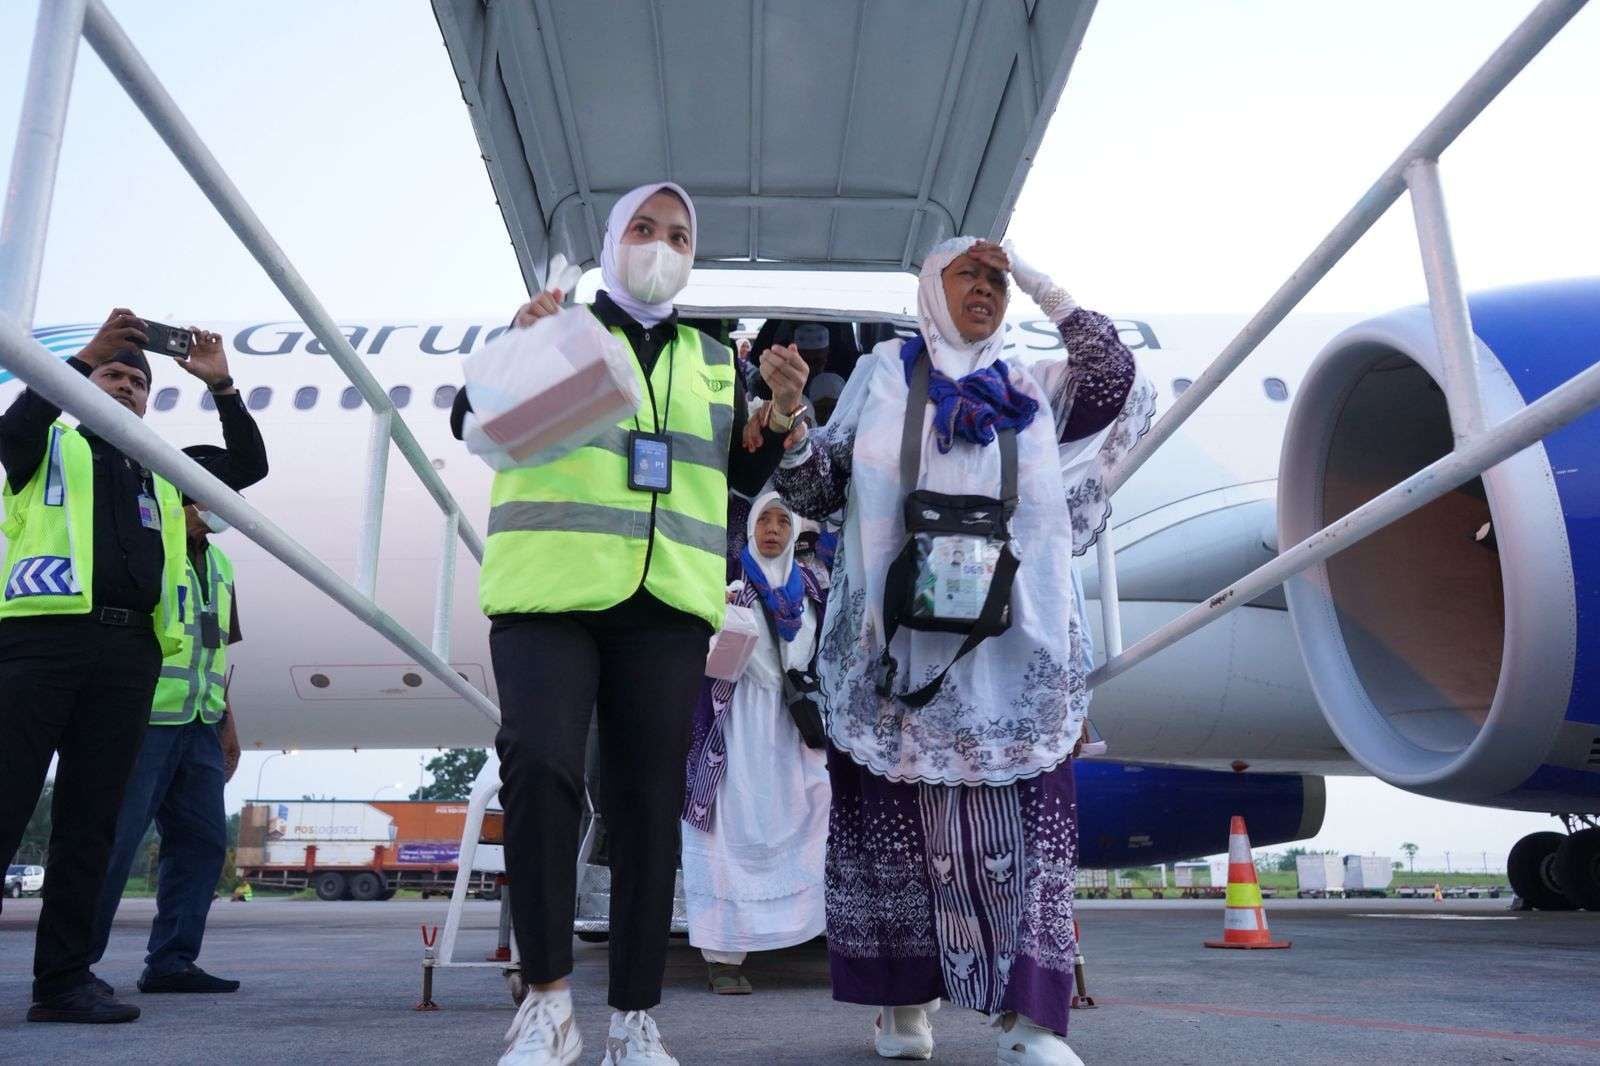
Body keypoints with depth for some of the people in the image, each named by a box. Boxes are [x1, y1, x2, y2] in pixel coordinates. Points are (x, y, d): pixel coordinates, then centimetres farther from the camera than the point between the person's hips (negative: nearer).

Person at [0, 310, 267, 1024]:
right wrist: (86, 357, -13)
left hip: (129, 652, 4)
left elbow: (249, 464, 22)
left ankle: (63, 979, 6)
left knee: (91, 821, 3)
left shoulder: (162, 473, 26)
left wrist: (221, 386, 11)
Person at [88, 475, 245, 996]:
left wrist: (227, 721, 20)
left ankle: (170, 961, 10)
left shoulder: (218, 564, 21)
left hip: (198, 728, 8)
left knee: (202, 842, 4)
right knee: (112, 840, -5)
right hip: (144, 720, -8)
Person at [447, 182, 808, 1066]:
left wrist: (781, 415, 1)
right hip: (549, 592, -3)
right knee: (538, 763, -21)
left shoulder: (715, 361, 20)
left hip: (666, 605, 3)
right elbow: (469, 423, 0)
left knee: (649, 800, 1)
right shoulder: (554, 326, 11)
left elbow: (746, 478, 20)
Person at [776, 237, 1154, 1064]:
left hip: (1012, 640, 2)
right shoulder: (884, 374, 13)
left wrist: (1045, 289, 10)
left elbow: (1119, 387, 6)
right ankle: (904, 999, 12)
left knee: (1021, 825, -6)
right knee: (900, 820, 1)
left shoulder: (1032, 390, 20)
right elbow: (819, 491, 11)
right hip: (900, 634, -1)